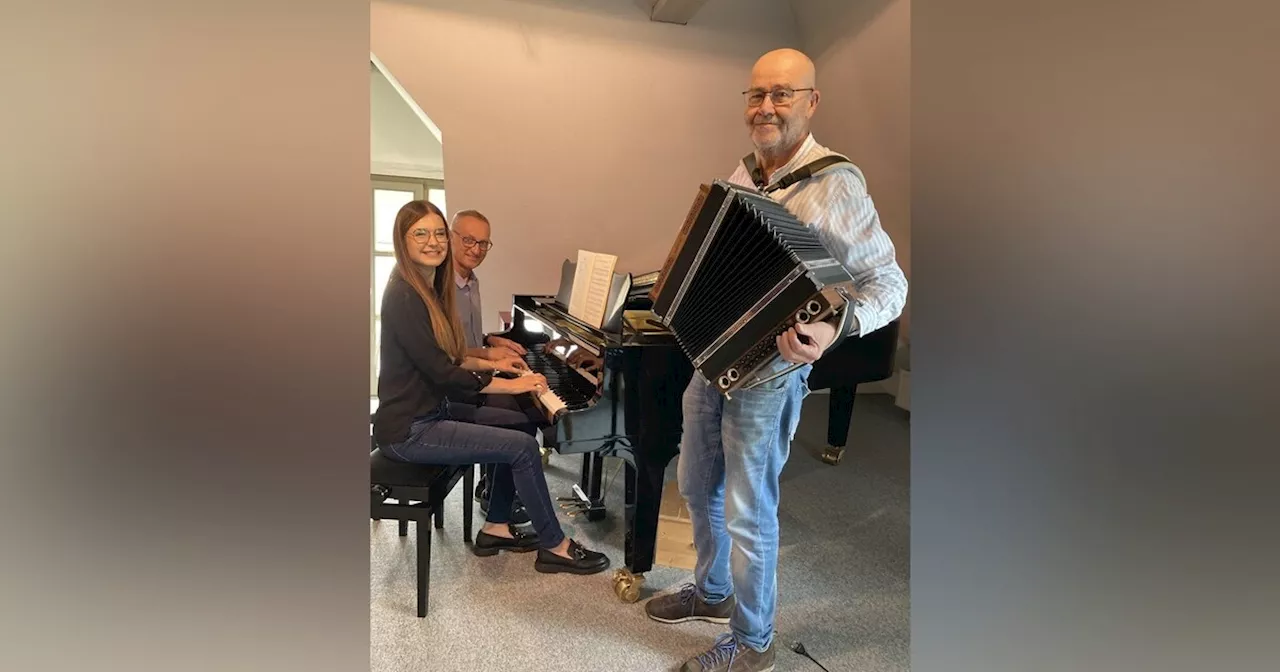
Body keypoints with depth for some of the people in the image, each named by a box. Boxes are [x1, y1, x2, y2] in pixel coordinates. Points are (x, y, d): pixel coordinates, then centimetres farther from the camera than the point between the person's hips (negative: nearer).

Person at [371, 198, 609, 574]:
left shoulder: (429, 287, 9)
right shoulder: (403, 295, -20)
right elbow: (441, 373, -23)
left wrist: (492, 365, 9)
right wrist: (511, 385, -17)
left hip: (432, 410, 10)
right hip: (409, 429, -10)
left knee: (521, 425, 10)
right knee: (523, 446, -14)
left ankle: (495, 528, 18)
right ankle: (556, 547, 3)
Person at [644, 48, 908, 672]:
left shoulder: (833, 183, -15)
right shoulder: (742, 174, 7)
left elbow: (889, 282, -16)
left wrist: (835, 328, -33)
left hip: (768, 372, -7)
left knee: (747, 510, 4)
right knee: (697, 487, 20)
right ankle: (711, 590, 45)